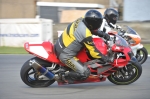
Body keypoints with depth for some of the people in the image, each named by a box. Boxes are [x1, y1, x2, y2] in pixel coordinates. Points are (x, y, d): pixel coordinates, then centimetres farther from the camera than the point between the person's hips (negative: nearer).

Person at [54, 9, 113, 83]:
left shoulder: (81, 20, -3)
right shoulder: (86, 34, -27)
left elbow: (91, 29, 18)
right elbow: (92, 51, -18)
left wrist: (103, 34, 9)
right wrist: (104, 58, -7)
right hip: (66, 55, -9)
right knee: (85, 73, -13)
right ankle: (64, 76, -1)